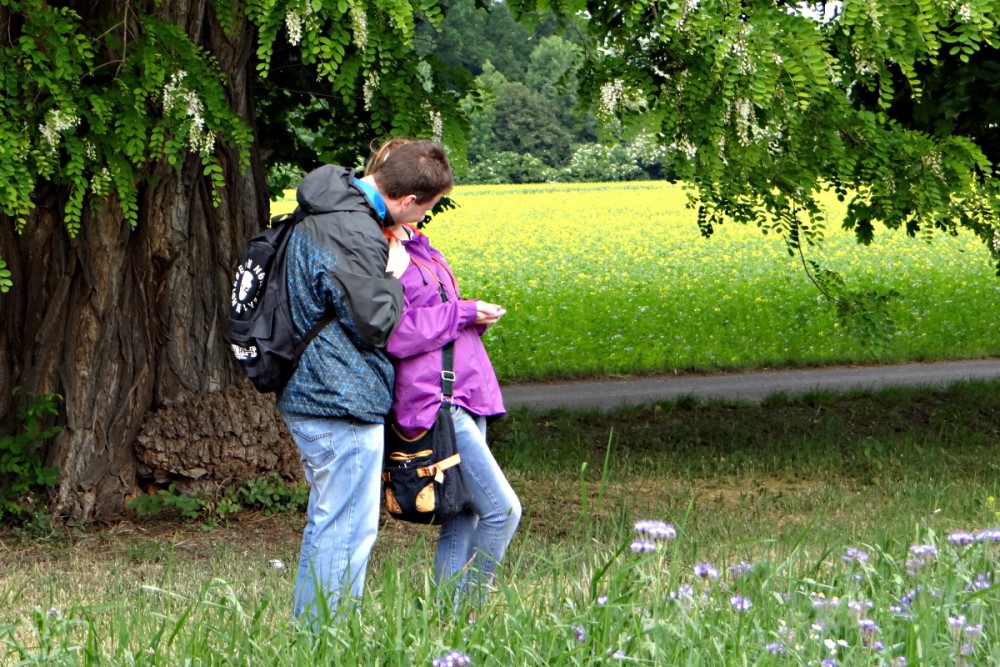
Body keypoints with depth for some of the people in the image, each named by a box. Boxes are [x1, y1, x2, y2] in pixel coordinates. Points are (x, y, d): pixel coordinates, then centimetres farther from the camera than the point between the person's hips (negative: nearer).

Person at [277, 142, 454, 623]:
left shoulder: (329, 209, 10)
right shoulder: (354, 234, -22)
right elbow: (377, 324, -20)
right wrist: (395, 275, -5)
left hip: (308, 398, 11)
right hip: (342, 403, -11)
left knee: (326, 523, 19)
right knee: (348, 529, -5)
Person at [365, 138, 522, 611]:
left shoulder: (415, 243, 20)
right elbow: (394, 334, -20)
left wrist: (475, 316, 9)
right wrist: (463, 313, -12)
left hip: (463, 397, 10)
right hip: (432, 401, -10)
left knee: (464, 517, 8)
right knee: (502, 508, -13)